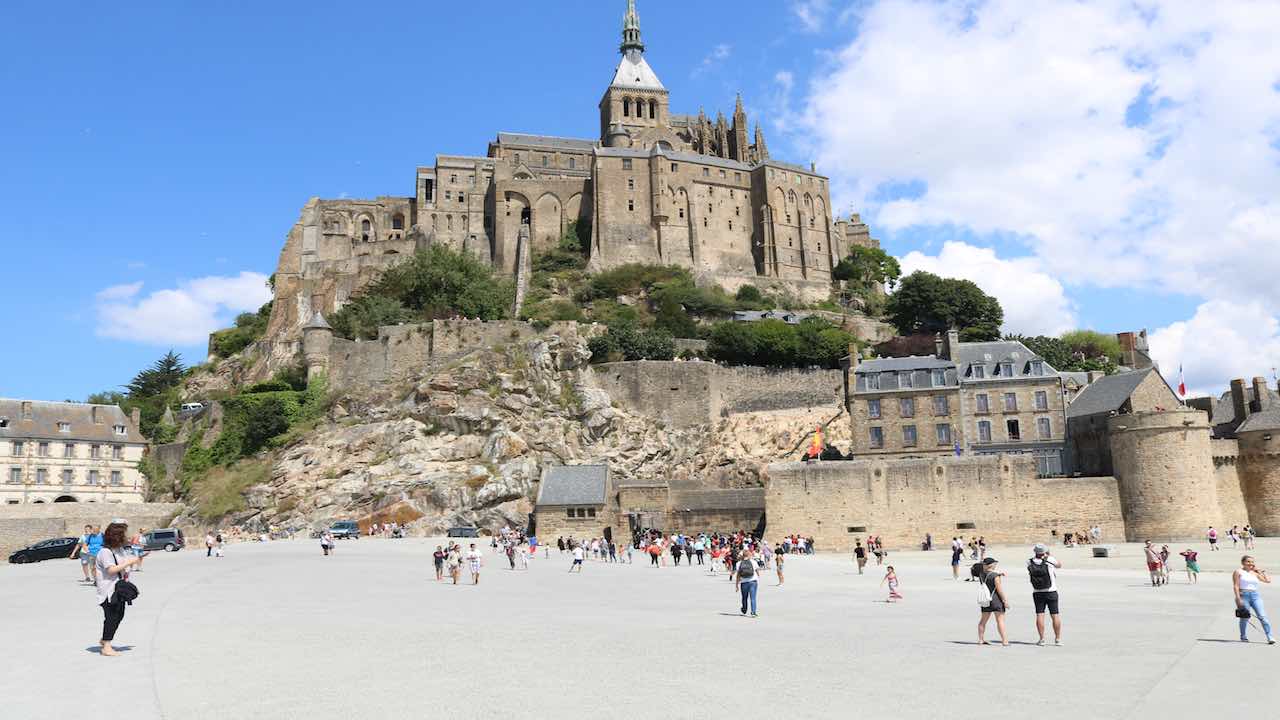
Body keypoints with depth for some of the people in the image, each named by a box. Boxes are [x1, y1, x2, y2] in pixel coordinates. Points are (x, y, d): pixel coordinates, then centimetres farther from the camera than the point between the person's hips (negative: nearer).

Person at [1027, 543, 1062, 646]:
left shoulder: (1030, 563, -6)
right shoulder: (1050, 560, -12)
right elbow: (1059, 565, 7)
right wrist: (1049, 555, 15)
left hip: (1037, 593, 2)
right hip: (1051, 592, -1)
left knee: (1039, 615, 4)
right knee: (1055, 615, 6)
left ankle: (1041, 639, 4)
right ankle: (1058, 639, 12)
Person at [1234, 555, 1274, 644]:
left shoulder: (1255, 573, 17)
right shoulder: (1238, 572, 2)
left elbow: (1268, 580, 15)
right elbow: (1236, 586, -4)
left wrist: (1261, 571, 15)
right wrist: (1238, 598, -12)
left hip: (1255, 596, 4)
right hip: (1244, 595, -4)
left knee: (1262, 616, -9)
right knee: (1244, 617, 2)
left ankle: (1270, 637, -10)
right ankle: (1243, 637, 16)